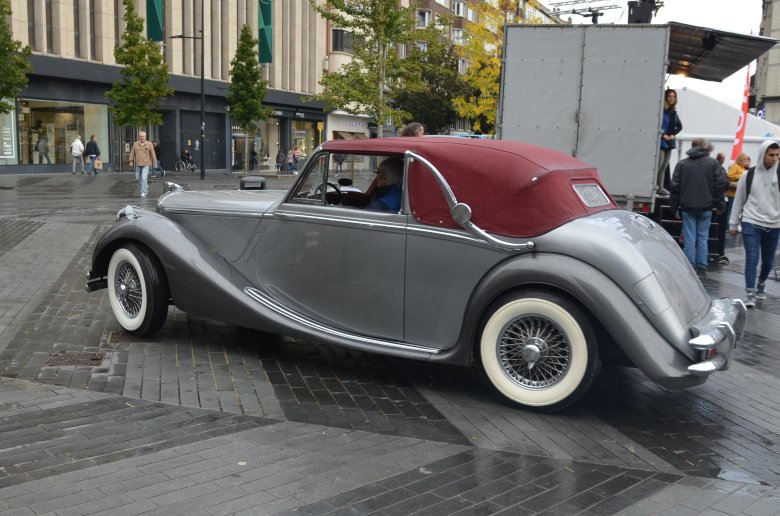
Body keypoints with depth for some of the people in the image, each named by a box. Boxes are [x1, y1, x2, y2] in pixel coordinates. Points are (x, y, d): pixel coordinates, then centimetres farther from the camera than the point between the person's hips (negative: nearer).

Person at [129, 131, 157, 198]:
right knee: (138, 178, 11)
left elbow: (153, 155, -2)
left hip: (146, 164, -4)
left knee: (144, 178, -15)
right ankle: (145, 187, 35)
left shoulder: (149, 144, -3)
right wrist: (131, 161, -8)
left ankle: (143, 192, -8)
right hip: (138, 164, 4)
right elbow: (132, 153, 4)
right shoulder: (135, 144, 4)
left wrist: (155, 164, -2)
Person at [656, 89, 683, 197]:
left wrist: (673, 134, -1)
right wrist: (663, 135, -16)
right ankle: (653, 184, -6)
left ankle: (660, 187, 11)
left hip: (670, 142, 7)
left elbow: (679, 126, 16)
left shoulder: (673, 112, 13)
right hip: (661, 142, -7)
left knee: (664, 166, 8)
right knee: (659, 164, -13)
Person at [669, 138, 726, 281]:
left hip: (688, 207, 0)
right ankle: (701, 270, 6)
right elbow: (721, 183, -3)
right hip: (706, 207, 0)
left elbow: (675, 187, 1)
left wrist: (674, 207, 8)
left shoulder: (682, 164, 1)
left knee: (689, 239, 2)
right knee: (702, 239, 6)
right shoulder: (713, 163, 0)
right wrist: (717, 202, 9)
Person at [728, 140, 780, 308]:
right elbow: (738, 200, 7)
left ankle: (761, 284, 39)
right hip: (751, 224, -2)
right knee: (752, 259, -9)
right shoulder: (749, 175, 1)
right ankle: (750, 294, -5)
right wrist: (733, 224, 7)